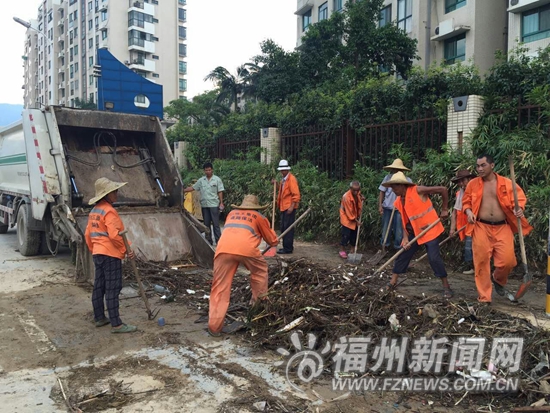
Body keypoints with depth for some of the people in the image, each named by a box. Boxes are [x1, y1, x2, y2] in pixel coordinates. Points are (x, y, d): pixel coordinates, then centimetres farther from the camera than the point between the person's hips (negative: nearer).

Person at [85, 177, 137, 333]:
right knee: (112, 289, -8)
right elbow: (114, 235, -23)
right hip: (111, 255, -9)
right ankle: (116, 324, -6)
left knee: (99, 287, 15)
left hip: (98, 254, 9)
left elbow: (88, 234, 18)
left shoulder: (94, 211, 14)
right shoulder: (108, 211, -14)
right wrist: (127, 249, -16)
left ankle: (99, 318, 26)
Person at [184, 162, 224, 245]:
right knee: (206, 224, 9)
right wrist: (183, 190, 0)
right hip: (204, 205, 4)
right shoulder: (201, 180, 8)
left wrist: (221, 203, -7)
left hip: (214, 205, -4)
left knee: (215, 223, -3)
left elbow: (220, 192, -1)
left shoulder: (217, 179, -1)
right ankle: (208, 240, 18)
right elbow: (192, 188, 10)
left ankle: (218, 240, 2)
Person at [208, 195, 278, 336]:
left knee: (220, 288, 7)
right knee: (260, 270, 29)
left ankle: (214, 327, 6)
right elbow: (272, 241, 34)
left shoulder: (232, 213, 33)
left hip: (224, 249, 2)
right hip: (246, 249, -2)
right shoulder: (259, 217, 25)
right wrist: (275, 240, 58)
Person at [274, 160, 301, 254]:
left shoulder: (291, 179, -13)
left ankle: (288, 248, -3)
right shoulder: (283, 179, 15)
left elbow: (296, 194, -18)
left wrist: (292, 207, -22)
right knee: (283, 228, 14)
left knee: (288, 228, -7)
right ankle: (286, 246, 23)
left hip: (289, 207, -9)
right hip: (283, 207, 10)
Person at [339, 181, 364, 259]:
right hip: (347, 217, -7)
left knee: (354, 234, 10)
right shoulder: (346, 197, -29)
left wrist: (361, 199, -4)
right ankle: (342, 250, 8)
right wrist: (356, 220, -14)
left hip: (355, 217, 7)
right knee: (346, 234, -6)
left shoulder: (358, 193, -8)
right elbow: (349, 212, -22)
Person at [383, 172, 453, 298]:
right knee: (403, 255, 8)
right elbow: (404, 221, 4)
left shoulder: (418, 191, -19)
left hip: (430, 229, -7)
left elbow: (443, 189, -16)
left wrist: (444, 209, -11)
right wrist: (405, 238, -8)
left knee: (434, 258, -9)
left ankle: (446, 286, 6)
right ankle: (393, 281, 21)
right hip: (414, 232, 7)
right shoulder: (399, 202, 2)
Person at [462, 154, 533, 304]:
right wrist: (468, 211, -7)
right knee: (481, 262, -1)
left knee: (508, 261, -4)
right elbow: (466, 202, 13)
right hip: (481, 227, 0)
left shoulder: (507, 183, 2)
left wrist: (519, 208, -14)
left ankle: (498, 280, 33)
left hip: (503, 228, 0)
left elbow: (520, 197, 7)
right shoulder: (473, 184, 5)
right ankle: (484, 298, 11)